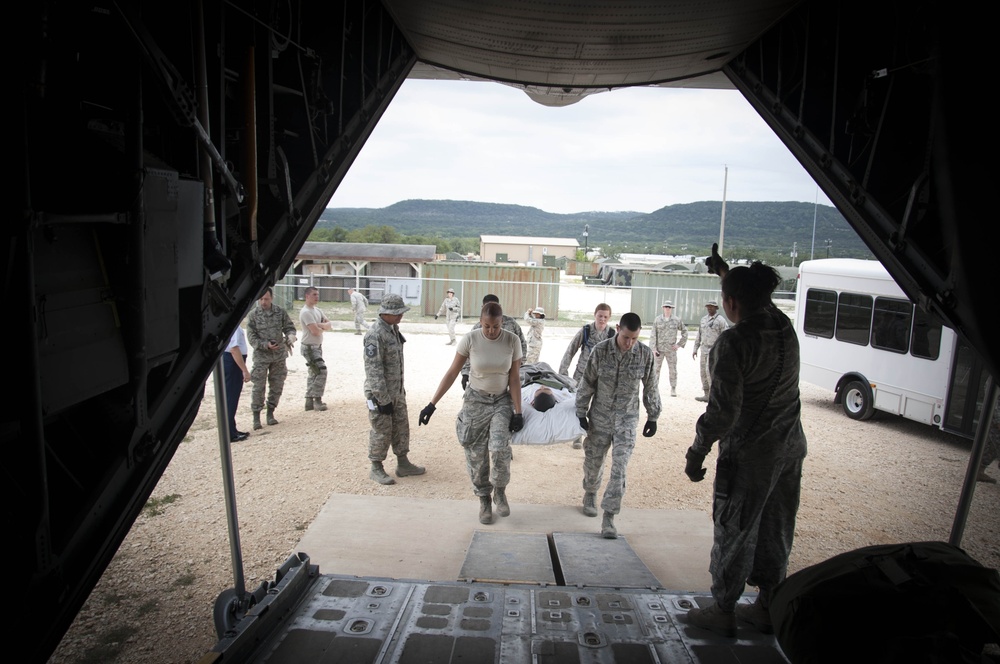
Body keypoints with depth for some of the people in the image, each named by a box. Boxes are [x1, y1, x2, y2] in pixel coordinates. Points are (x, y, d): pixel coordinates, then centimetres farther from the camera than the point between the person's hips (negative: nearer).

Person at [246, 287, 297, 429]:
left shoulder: (280, 312, 1)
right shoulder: (253, 314, -5)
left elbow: (289, 328, 5)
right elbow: (251, 336, -6)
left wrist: (290, 338, -16)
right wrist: (265, 345, -18)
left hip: (279, 355, 3)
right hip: (261, 356, -3)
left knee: (277, 386, 9)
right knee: (259, 387, -2)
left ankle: (270, 413, 24)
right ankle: (256, 417, 10)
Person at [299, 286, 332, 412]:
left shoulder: (317, 310, 12)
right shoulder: (306, 312, -17)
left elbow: (330, 325, 6)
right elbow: (315, 331, -24)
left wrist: (320, 325, -14)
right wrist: (324, 327, -3)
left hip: (317, 346, 10)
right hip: (309, 347, -10)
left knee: (314, 373, 12)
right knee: (321, 371, -14)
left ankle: (310, 401, 19)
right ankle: (317, 400, -7)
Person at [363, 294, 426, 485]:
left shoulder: (393, 329, 7)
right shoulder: (375, 335, -22)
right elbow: (374, 370, -23)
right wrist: (383, 399, -21)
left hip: (397, 391, 9)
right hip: (380, 393, -9)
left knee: (401, 427, 15)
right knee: (382, 431, 3)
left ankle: (403, 464, 29)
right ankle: (376, 469, 18)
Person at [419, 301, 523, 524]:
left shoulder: (512, 341, -11)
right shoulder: (470, 339, -14)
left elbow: (515, 379, -6)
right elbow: (452, 373, -8)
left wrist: (518, 412, -9)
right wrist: (432, 404, -9)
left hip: (502, 401, 0)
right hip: (475, 401, 0)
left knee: (499, 448, -20)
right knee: (476, 455, 2)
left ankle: (500, 492, 7)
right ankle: (484, 500, 24)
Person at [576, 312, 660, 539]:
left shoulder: (645, 354, -9)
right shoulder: (600, 350, -12)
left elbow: (651, 388, 3)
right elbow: (587, 384, -3)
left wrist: (653, 416, 7)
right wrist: (581, 413, 0)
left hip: (627, 419, 0)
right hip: (599, 417, 0)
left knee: (619, 467, -8)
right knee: (593, 461, 14)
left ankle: (609, 516, -1)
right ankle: (590, 494, 43)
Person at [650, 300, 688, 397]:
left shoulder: (677, 320, -1)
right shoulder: (657, 320, -1)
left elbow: (685, 332, 9)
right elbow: (653, 335, -2)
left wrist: (679, 344, 0)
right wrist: (653, 349, -9)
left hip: (671, 350, 0)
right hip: (659, 349, 0)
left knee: (673, 370, 3)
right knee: (656, 369, 2)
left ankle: (673, 389, 14)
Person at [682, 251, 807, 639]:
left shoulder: (733, 342, -23)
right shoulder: (784, 327, -1)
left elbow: (723, 410, -24)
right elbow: (759, 302, 24)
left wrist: (696, 453, -13)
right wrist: (727, 273, 35)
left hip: (750, 453, -8)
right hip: (790, 447, 8)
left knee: (734, 533, 9)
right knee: (775, 531, 19)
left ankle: (723, 613, 24)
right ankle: (768, 608, 35)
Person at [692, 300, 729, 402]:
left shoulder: (721, 320, -9)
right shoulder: (704, 319, 12)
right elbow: (699, 335, 17)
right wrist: (695, 349, 15)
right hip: (704, 350, 7)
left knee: (709, 371, -16)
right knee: (704, 372, 8)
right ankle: (706, 395, 14)